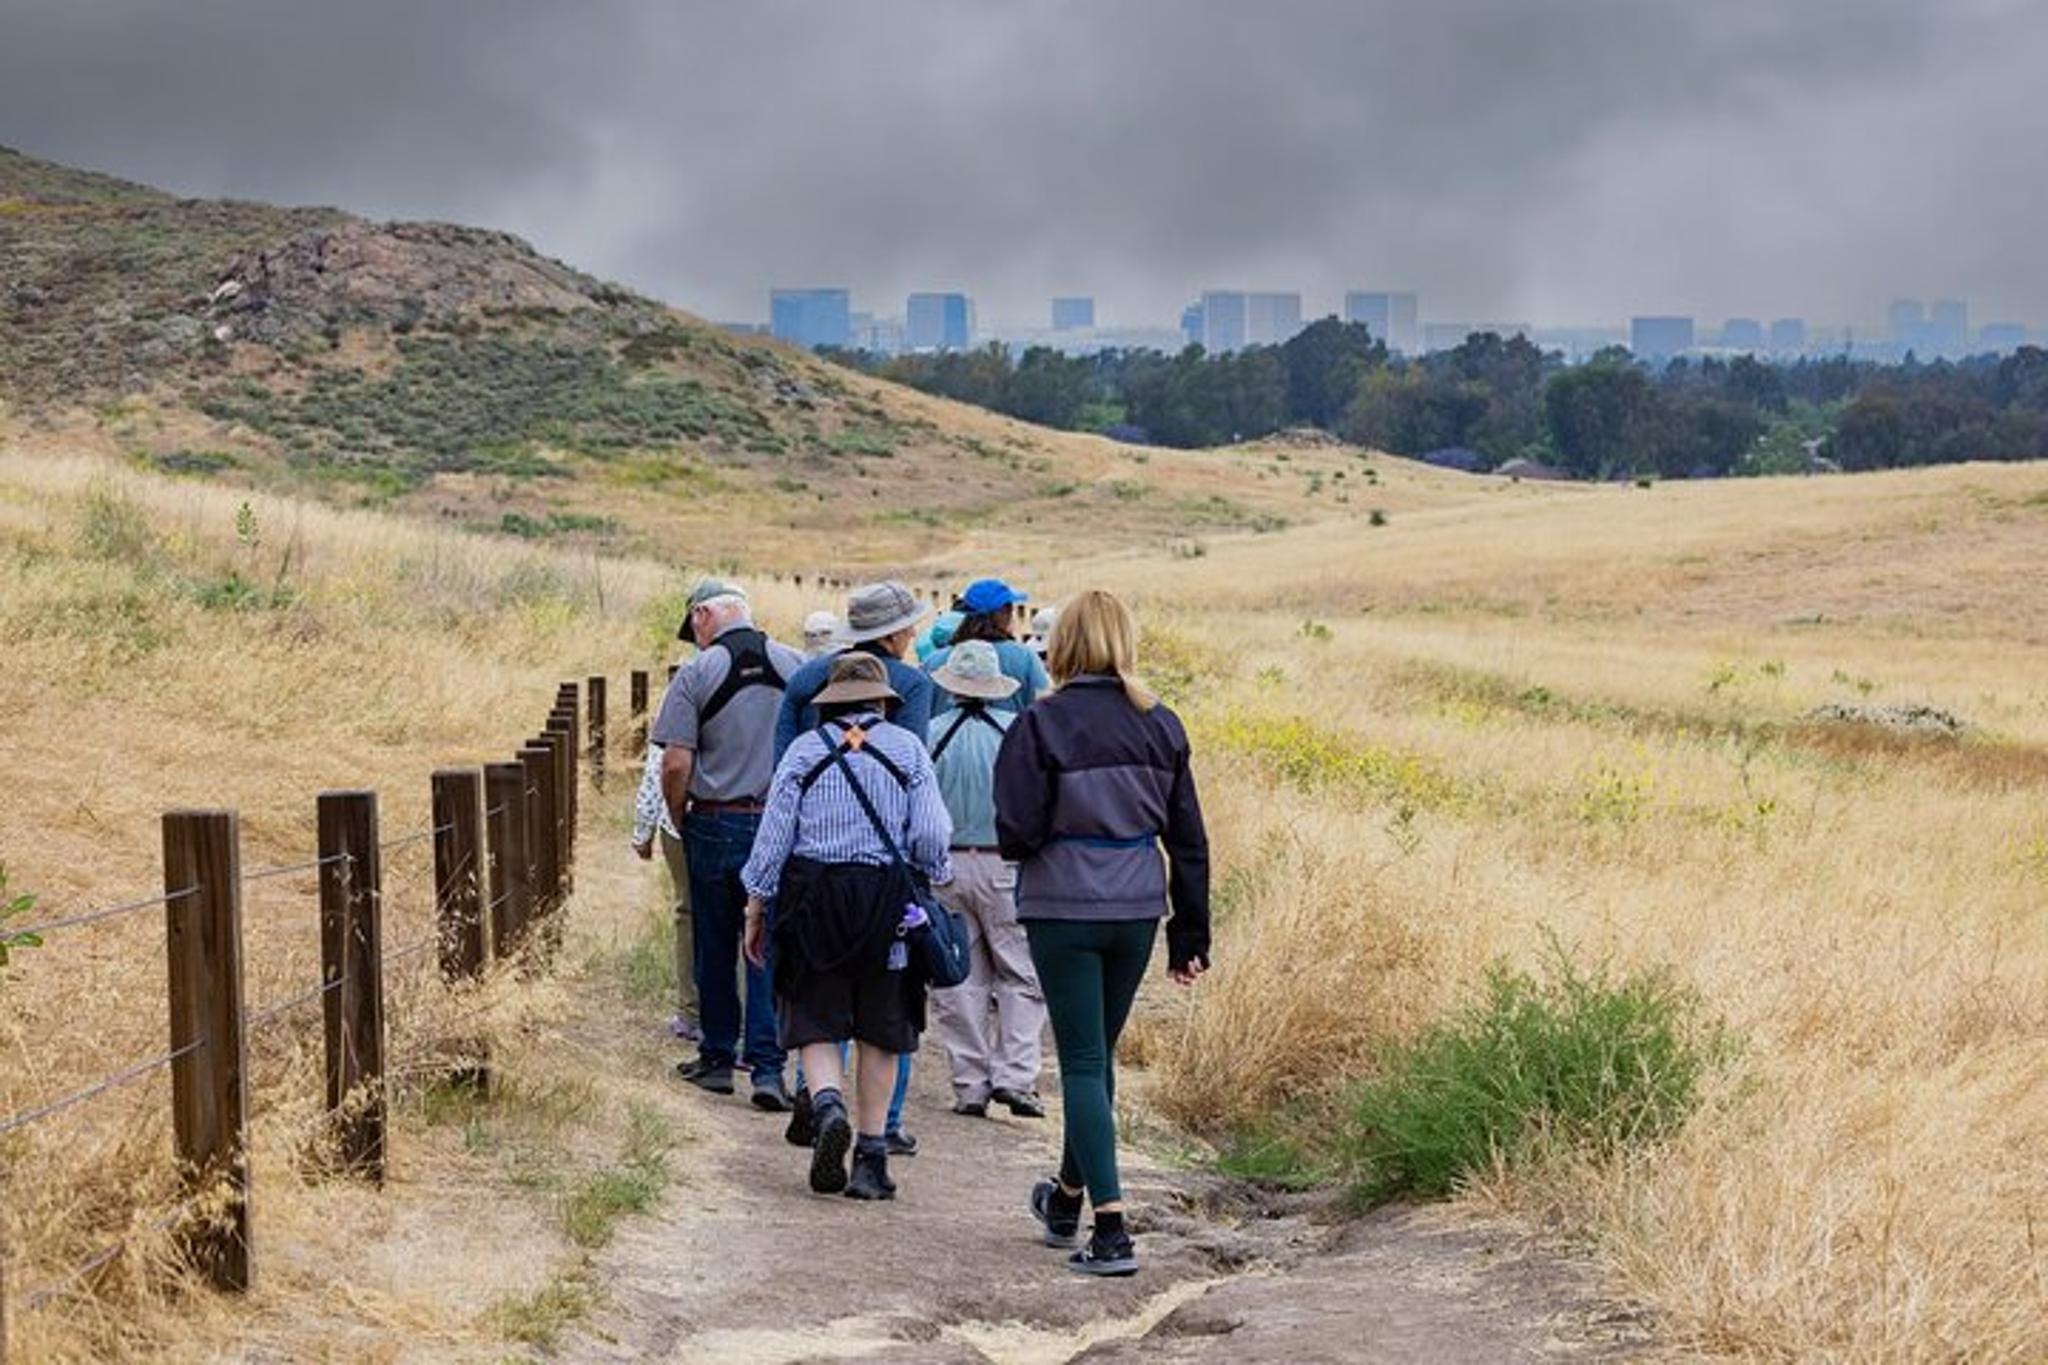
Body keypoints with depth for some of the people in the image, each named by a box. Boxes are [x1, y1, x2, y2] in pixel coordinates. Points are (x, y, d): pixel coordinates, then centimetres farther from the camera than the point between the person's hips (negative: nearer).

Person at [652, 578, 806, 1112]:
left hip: (716, 825, -2)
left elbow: (676, 765, -11)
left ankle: (718, 1058, 20)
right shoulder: (795, 666, 1)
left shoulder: (696, 674, -7)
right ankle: (767, 1066, -5)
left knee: (716, 948, 11)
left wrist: (680, 824, 5)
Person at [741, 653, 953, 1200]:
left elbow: (773, 836, 1)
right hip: (888, 900, 0)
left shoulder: (804, 750, 2)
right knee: (881, 1030, 9)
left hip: (814, 896, 0)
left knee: (816, 1023, 6)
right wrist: (938, 879, 17)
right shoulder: (907, 748, 2)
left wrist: (756, 909, 8)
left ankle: (828, 1107, -23)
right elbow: (931, 839, -3)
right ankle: (871, 1157, 9)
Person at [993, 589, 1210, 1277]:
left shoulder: (1042, 725, -12)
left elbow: (1017, 833, -15)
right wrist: (1190, 935, 12)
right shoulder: (1161, 726, 3)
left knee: (1083, 1063, 0)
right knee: (1098, 1053, 20)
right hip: (1138, 910, 5)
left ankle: (1112, 1230, -10)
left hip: (1064, 911, -5)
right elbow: (1188, 838, 6)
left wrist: (1029, 842, 9)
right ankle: (1068, 1196, 38)